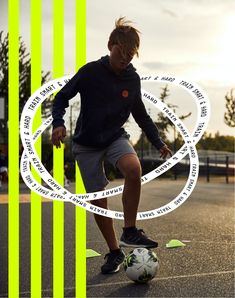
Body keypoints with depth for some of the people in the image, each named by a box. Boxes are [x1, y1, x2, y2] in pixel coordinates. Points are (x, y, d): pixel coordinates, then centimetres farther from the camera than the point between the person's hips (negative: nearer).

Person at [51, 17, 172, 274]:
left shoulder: (133, 79, -1)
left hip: (116, 137, 2)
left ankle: (129, 232, -13)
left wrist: (158, 142, 7)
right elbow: (62, 97, -5)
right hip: (86, 144, -1)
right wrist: (58, 122, -23)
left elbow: (140, 114, 11)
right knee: (98, 200, -1)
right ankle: (114, 251, 18)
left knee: (134, 169, -30)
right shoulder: (90, 71, -12)